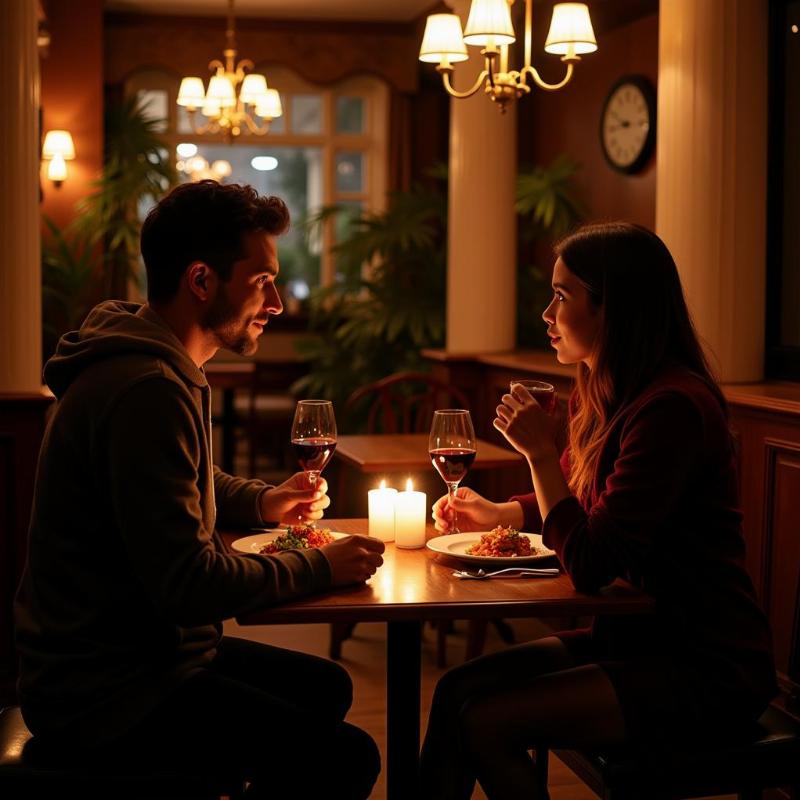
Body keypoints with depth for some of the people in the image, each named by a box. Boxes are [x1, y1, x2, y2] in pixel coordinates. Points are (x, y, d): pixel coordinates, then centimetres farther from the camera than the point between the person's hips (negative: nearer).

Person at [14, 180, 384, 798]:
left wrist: (261, 502, 11)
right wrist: (319, 569, -14)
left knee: (325, 688, 21)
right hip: (103, 693, -11)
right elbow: (189, 583, -27)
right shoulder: (146, 391, -24)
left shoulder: (160, 367, 11)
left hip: (143, 648, 11)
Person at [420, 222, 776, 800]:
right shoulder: (605, 395, 7)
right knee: (457, 689, -1)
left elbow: (591, 564, -23)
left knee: (485, 723, -18)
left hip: (707, 671, -9)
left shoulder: (672, 407, -23)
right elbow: (580, 506, 26)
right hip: (639, 638, 9)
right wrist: (497, 513, 11)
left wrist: (540, 452, -17)